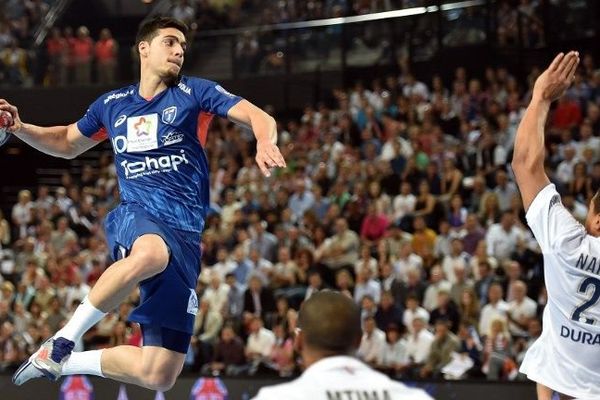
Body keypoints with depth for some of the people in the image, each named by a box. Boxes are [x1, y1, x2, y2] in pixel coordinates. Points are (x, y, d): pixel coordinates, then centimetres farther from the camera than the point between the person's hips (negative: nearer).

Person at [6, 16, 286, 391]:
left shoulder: (194, 92, 7)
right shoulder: (112, 104, 15)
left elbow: (258, 117, -2)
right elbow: (68, 143, 32)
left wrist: (265, 142, -26)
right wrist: (19, 128, 14)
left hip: (185, 236, 1)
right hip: (135, 218, 0)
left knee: (157, 376, -7)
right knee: (151, 254, -44)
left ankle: (67, 362, 19)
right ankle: (62, 342, -28)